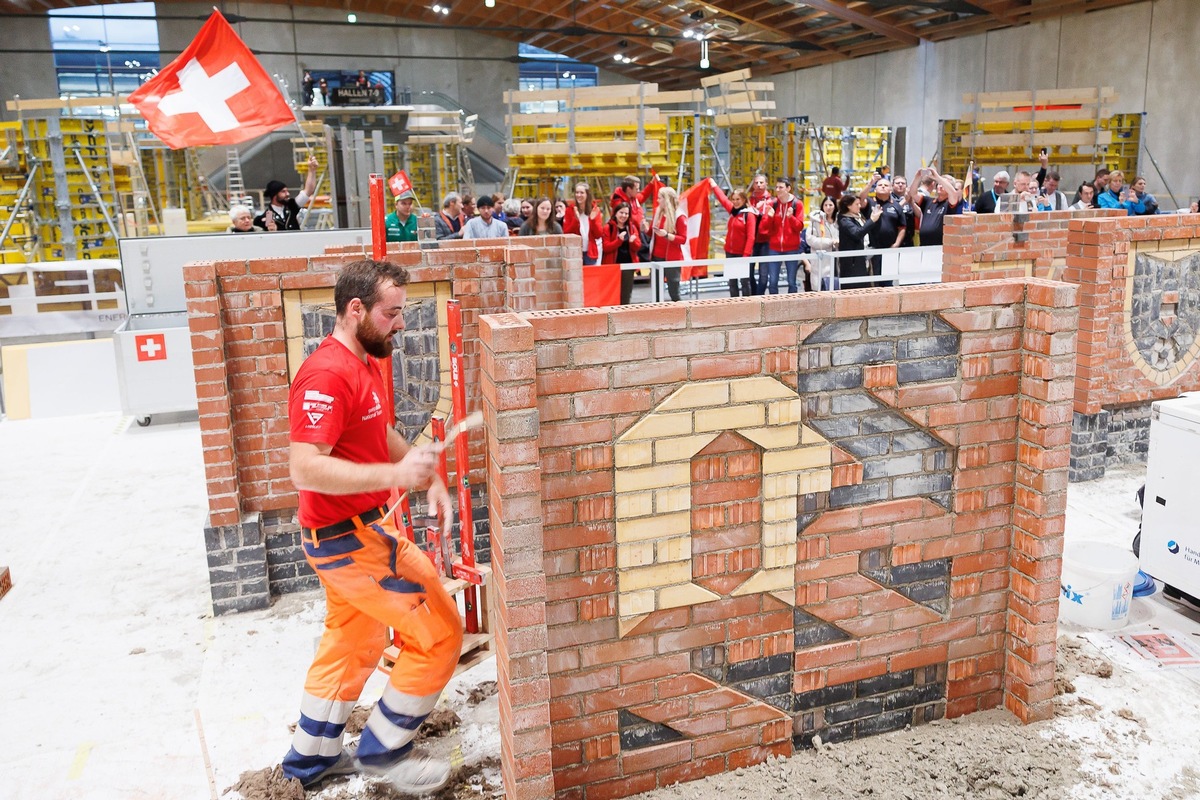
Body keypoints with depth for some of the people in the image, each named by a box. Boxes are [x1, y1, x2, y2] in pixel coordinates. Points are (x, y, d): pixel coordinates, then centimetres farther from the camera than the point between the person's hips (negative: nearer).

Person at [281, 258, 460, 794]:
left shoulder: (364, 363, 9)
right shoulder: (328, 375, -24)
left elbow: (383, 436, 20)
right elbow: (305, 469, -30)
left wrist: (430, 480, 7)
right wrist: (394, 475, -33)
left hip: (353, 532, 10)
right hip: (350, 538, -10)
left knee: (351, 644, 23)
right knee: (438, 634, -3)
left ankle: (312, 759, 40)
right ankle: (383, 750, 15)